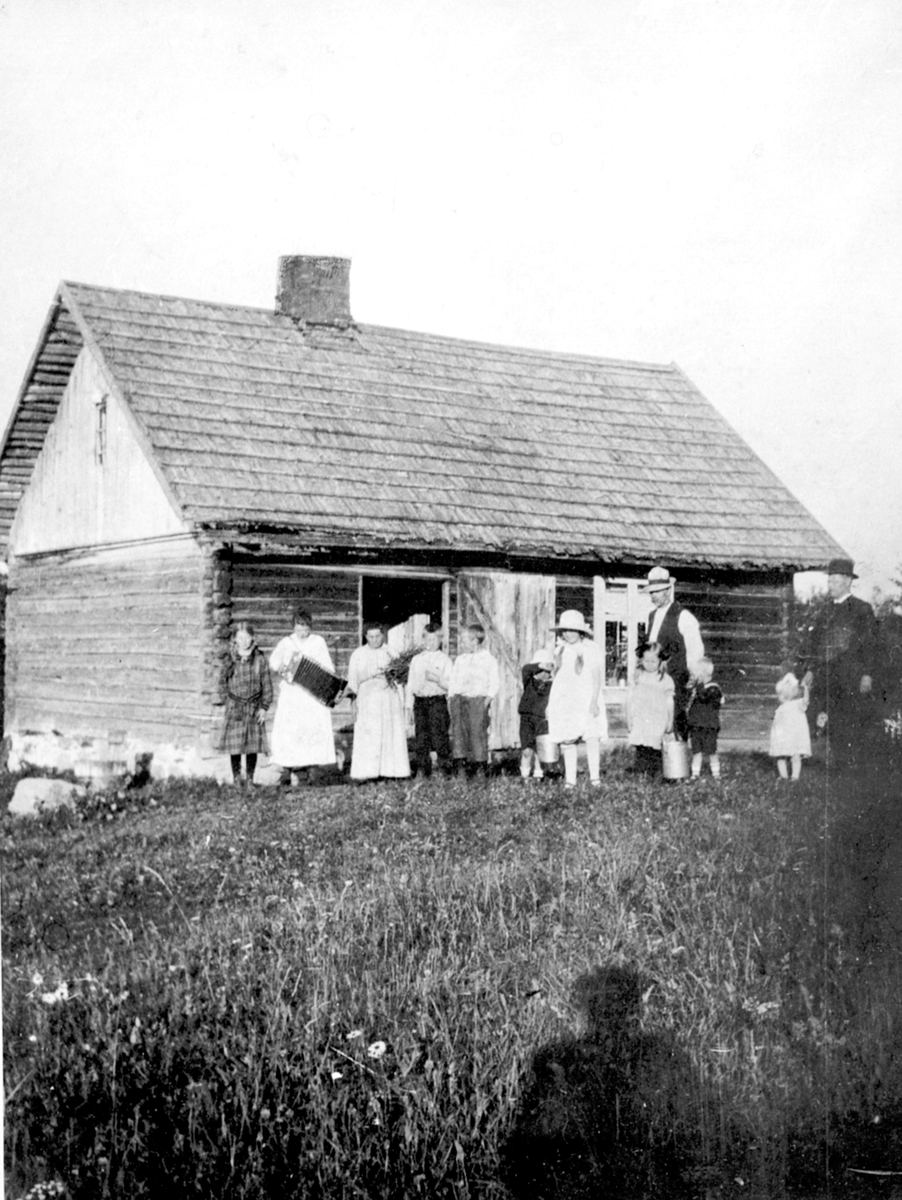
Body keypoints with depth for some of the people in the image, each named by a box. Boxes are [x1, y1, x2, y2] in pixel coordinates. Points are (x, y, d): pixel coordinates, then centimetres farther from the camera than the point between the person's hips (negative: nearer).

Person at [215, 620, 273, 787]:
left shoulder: (259, 660, -2)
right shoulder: (230, 660, 0)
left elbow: (267, 685, 1)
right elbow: (223, 682, 9)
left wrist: (264, 707, -2)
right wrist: (226, 701, 0)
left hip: (254, 708, -1)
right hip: (234, 708, 1)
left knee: (252, 745, 3)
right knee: (234, 745, 2)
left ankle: (250, 779, 13)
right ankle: (236, 778, 13)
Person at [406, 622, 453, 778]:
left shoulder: (445, 660, 3)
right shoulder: (416, 660, 14)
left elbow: (451, 684, -2)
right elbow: (411, 682, 14)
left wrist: (437, 680, -19)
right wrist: (409, 704, 10)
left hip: (437, 701, -4)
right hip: (420, 701, 4)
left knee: (439, 735, -7)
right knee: (421, 736, 3)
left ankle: (445, 770, -1)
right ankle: (422, 770, 9)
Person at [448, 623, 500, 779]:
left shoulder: (489, 659, 5)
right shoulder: (459, 660, 19)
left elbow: (495, 684, 1)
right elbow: (453, 682, 18)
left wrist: (487, 700, -9)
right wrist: (451, 699, 5)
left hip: (478, 699, -4)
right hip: (459, 698, 4)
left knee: (478, 731, -7)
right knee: (458, 730, -6)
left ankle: (480, 767, 1)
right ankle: (461, 765, -5)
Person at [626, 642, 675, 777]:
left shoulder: (665, 679, 4)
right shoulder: (637, 677, 8)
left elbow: (669, 702, 8)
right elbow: (630, 698, 10)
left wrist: (670, 721, 8)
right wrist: (629, 718, 5)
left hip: (658, 721, -1)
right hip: (639, 719, 1)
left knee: (655, 747, -6)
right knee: (641, 748, -4)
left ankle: (655, 772, 0)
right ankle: (641, 772, -1)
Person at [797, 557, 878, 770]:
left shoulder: (862, 609, 0)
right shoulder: (825, 611, 16)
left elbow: (869, 645, -4)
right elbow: (814, 641, 16)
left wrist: (867, 674, -11)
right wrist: (809, 669, 6)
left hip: (852, 679, -5)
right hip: (827, 678, 5)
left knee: (853, 728, -7)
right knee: (833, 727, 2)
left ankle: (854, 766, -1)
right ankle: (836, 767, 8)